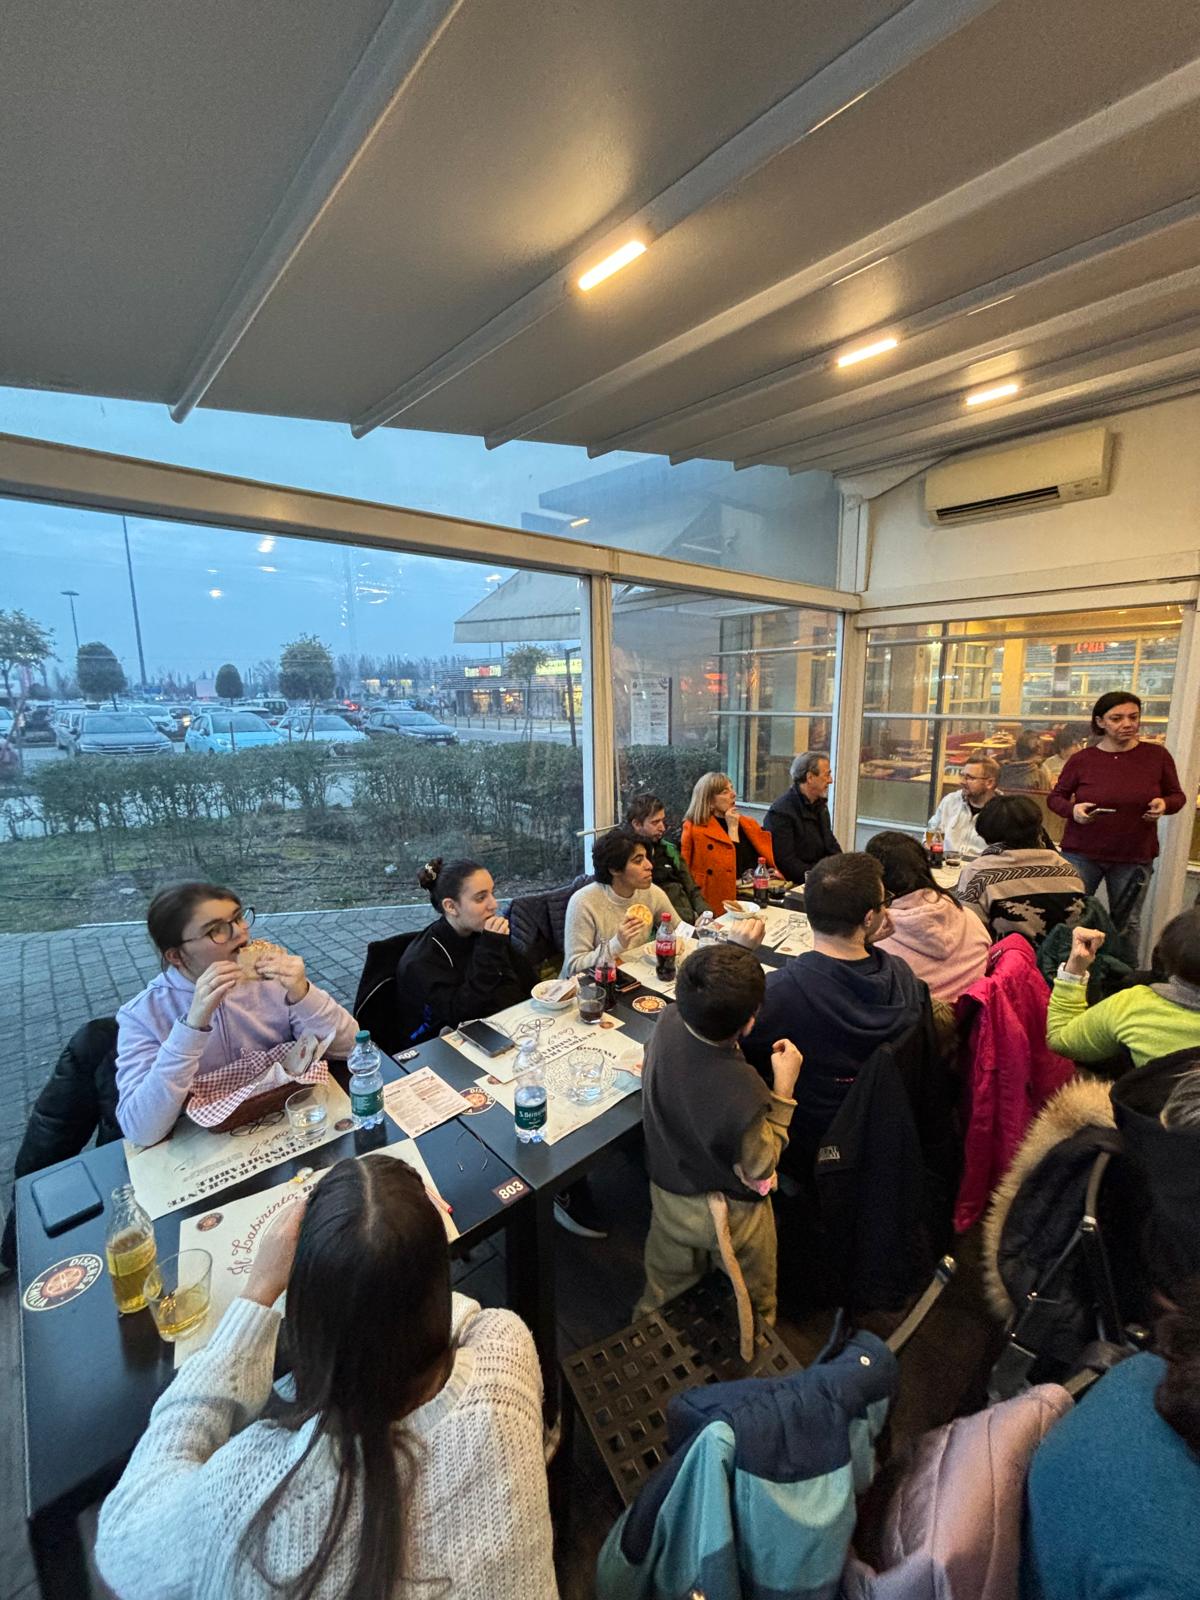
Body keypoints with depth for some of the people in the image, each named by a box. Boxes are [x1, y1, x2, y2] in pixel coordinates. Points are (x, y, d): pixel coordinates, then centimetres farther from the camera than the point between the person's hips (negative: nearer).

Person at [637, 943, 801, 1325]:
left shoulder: (669, 1022, -29)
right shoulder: (744, 1094, -43)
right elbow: (760, 1174, -22)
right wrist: (783, 1086, -22)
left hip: (667, 1192, 5)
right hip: (732, 1214, -5)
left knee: (663, 1293, 34)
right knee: (753, 1308, 30)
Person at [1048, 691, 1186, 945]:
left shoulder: (1157, 755, 0)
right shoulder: (1082, 759, -3)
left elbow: (1177, 796, 10)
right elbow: (1055, 797, 5)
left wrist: (1165, 804, -13)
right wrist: (1072, 810, -17)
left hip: (1135, 857, 1)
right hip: (1082, 853, -1)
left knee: (1126, 924, 10)